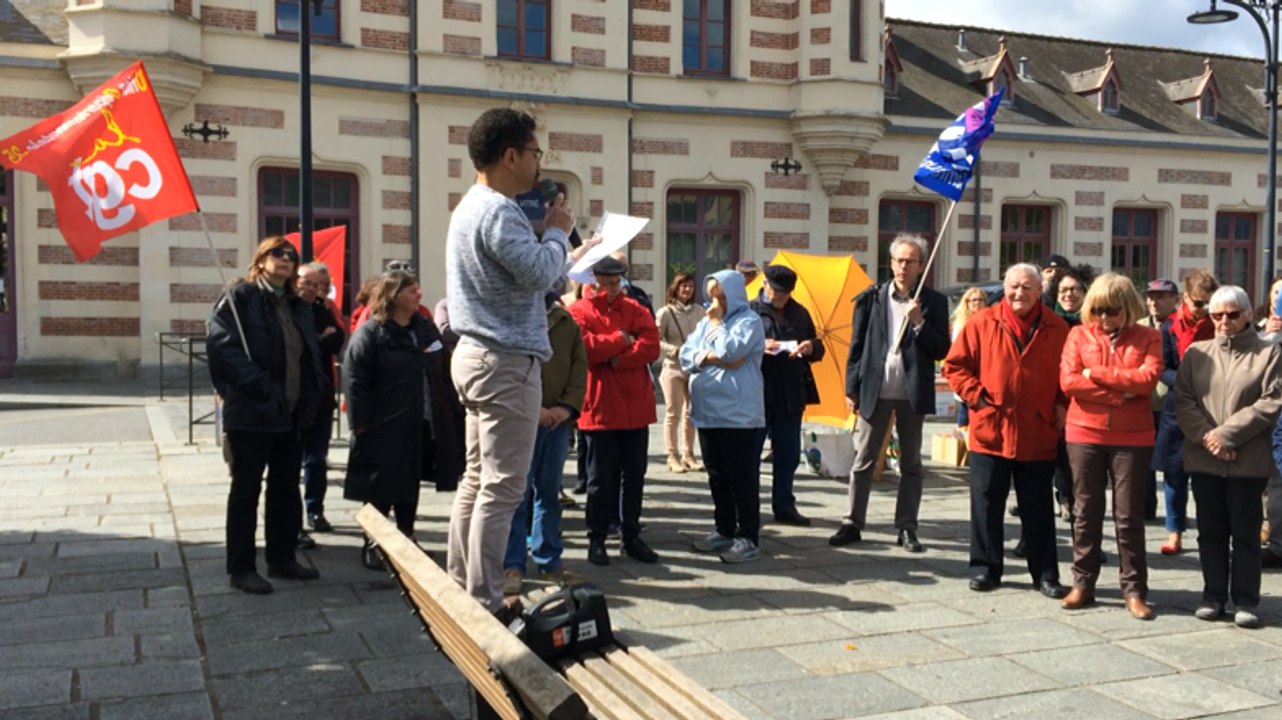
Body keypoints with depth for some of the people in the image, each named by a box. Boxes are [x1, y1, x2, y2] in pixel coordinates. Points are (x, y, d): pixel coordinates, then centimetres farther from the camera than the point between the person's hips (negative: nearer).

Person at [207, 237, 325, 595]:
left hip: (292, 414, 7)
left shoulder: (299, 307, 16)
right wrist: (260, 387, -21)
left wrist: (312, 392, 2)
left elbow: (312, 354, 19)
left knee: (286, 488, 14)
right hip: (252, 413, -7)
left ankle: (282, 559, 26)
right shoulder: (239, 297, -6)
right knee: (246, 490, 2)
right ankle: (241, 568, 11)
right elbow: (222, 344, -18)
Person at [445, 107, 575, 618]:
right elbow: (540, 273, -24)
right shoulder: (497, 211, -17)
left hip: (477, 355, 11)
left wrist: (546, 232, 8)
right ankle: (484, 605, -1)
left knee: (477, 478, 14)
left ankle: (459, 589, 20)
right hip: (507, 362, -11)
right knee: (502, 488, -6)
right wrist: (558, 231, -7)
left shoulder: (470, 207, 17)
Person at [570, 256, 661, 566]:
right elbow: (582, 346, -19)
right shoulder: (579, 312, -2)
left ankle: (632, 537, 21)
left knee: (634, 476, 10)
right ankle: (596, 539, 13)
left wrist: (617, 359, -16)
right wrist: (621, 340, -10)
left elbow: (651, 346, -5)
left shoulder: (636, 310, 9)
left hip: (635, 408, 4)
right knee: (601, 478, 4)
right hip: (599, 408, -4)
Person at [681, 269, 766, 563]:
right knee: (717, 475, 13)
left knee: (742, 476, -3)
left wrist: (716, 323, -5)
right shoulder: (706, 322, 16)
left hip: (738, 412, -7)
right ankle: (724, 530, 24)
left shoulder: (749, 320, -5)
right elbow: (686, 356, 9)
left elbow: (729, 351, -19)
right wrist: (711, 357, -9)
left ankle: (748, 537, 3)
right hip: (708, 411, 7)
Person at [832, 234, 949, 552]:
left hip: (912, 394, 0)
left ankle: (907, 528, 16)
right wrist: (851, 389, -1)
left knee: (911, 463, 8)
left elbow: (941, 351, -2)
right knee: (863, 460, 4)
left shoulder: (933, 302, 2)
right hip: (875, 391, 0)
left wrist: (919, 323, -16)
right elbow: (857, 346, 3)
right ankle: (852, 524, 11)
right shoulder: (871, 298, 3)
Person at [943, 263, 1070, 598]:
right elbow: (955, 365, 1)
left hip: (1038, 435, 1)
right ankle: (985, 568, 18)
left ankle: (1045, 574, 18)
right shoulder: (982, 323, -1)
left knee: (1038, 509, 9)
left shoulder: (1057, 328, 3)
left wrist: (1061, 405, -2)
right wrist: (977, 396, -8)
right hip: (990, 431, 0)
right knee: (986, 505, 7)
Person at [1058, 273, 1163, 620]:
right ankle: (1082, 584, 17)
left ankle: (1134, 589, 12)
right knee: (1086, 512, 8)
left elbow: (1148, 378, -14)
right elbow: (1068, 381, -8)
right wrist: (1120, 393, -12)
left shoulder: (1148, 338, 3)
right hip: (1084, 434, 1)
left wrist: (1096, 373, -12)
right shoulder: (1079, 335, 4)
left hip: (1133, 438, -1)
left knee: (1129, 515, 4)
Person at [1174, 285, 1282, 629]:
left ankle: (1245, 600, 13)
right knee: (1211, 531, 9)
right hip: (1203, 459, 2)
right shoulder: (1196, 353, 10)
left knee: (1246, 533, 4)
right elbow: (1183, 400, 2)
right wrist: (1206, 437, -13)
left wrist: (1227, 434, -14)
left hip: (1249, 460, -2)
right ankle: (1213, 595, 18)